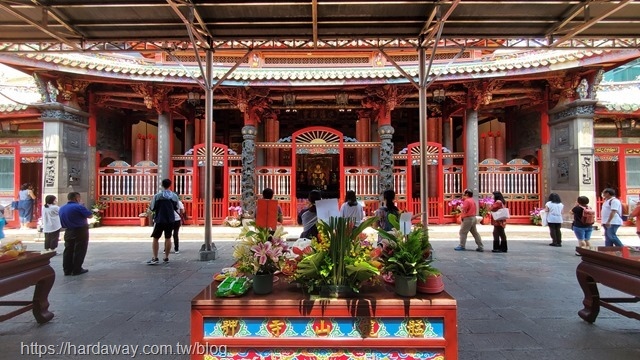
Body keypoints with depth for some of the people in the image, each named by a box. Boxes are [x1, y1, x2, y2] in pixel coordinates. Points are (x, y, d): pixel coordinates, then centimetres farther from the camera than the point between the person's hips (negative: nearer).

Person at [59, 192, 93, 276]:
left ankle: (67, 270, 14)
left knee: (68, 251, 11)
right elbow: (90, 215, -11)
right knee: (79, 251, 1)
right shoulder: (79, 207, -17)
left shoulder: (61, 208, 8)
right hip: (80, 231, -7)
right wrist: (83, 208, 2)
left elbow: (62, 222, 16)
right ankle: (77, 270, 3)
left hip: (68, 232, 7)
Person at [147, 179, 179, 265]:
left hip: (159, 220, -3)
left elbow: (152, 208, -6)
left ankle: (155, 258, -1)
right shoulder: (174, 196, 1)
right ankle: (166, 258, 15)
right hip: (171, 220, 3)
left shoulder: (157, 195, -9)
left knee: (155, 238, 5)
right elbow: (176, 208, 10)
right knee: (168, 238, 11)